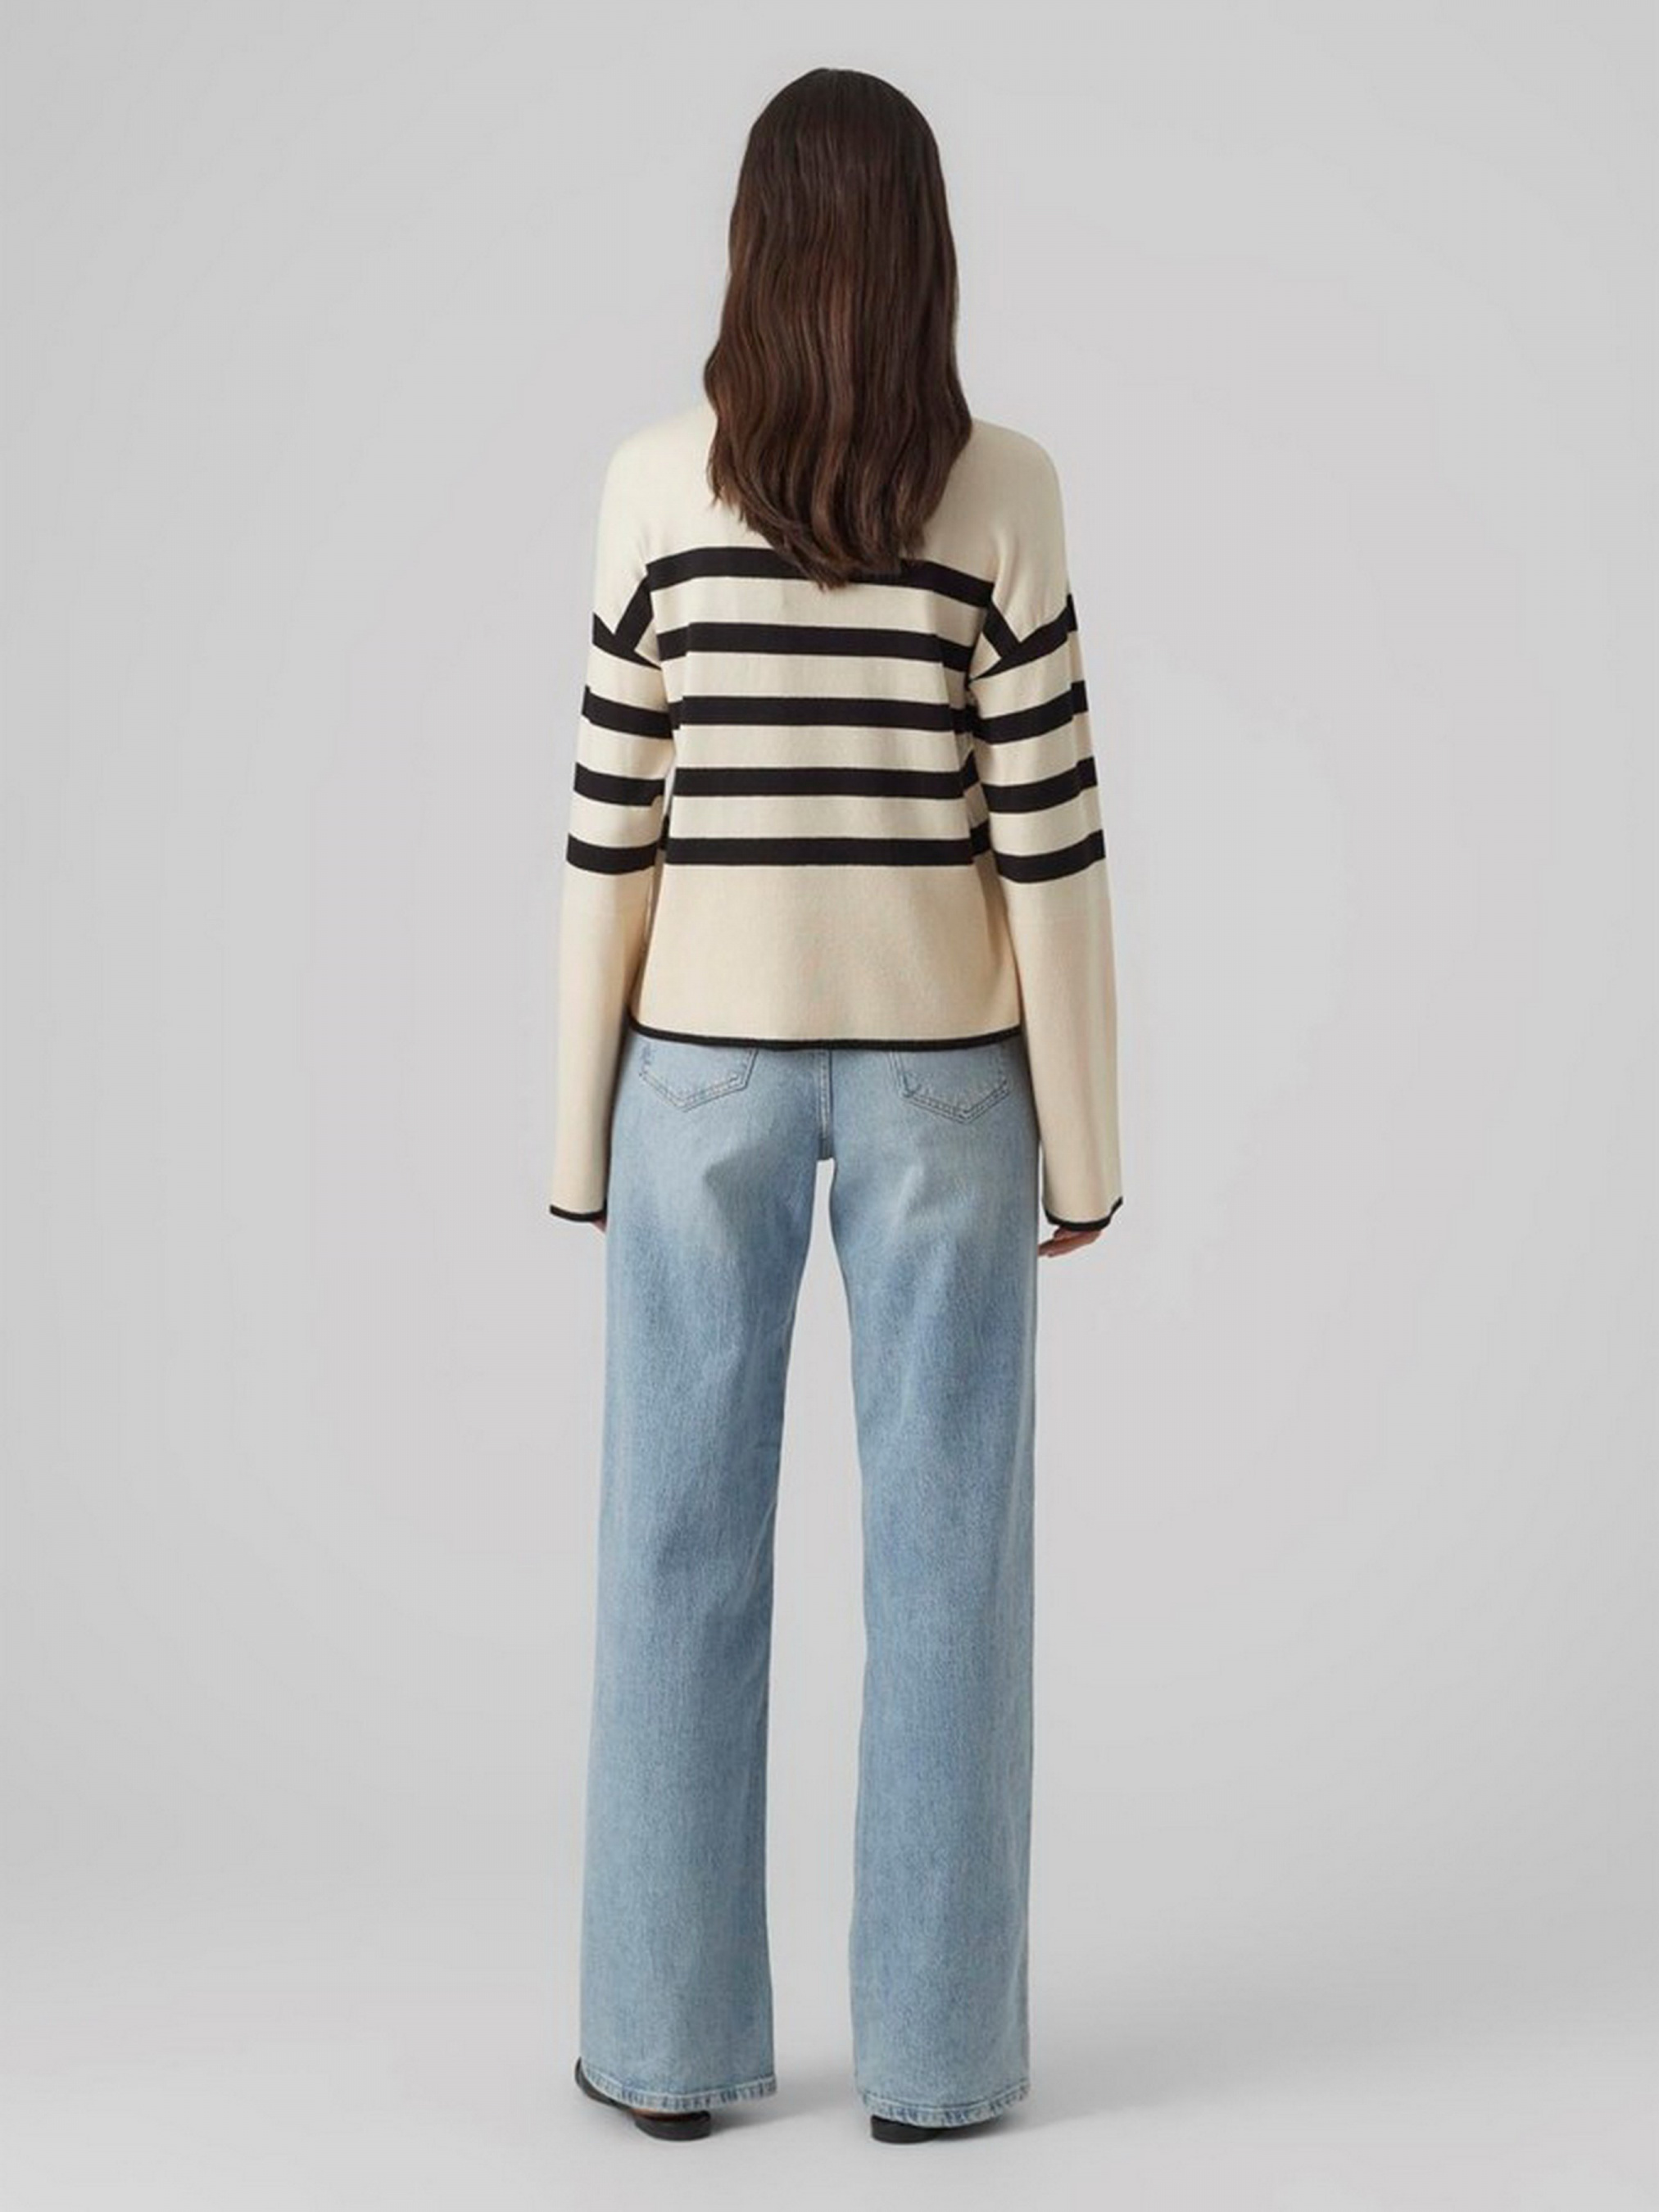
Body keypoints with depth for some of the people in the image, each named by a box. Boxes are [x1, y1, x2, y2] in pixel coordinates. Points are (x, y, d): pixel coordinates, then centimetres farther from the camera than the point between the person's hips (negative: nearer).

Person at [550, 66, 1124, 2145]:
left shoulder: (657, 481, -5)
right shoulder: (1003, 489, -6)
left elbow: (613, 828, -5)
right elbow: (1048, 837, -7)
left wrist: (582, 1122, 4)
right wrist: (1082, 1135, 0)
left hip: (708, 1061, 0)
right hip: (935, 1063, 0)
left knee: (682, 1552, 9)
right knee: (943, 1558, 7)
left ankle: (672, 2039, 17)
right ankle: (933, 2050, 14)